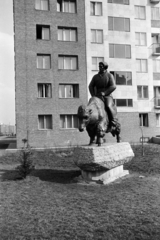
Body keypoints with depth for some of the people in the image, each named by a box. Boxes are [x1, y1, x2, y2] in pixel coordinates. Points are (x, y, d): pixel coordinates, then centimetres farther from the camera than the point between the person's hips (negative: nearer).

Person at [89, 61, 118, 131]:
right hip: (98, 96, 4)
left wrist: (104, 93, -15)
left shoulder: (109, 75, 5)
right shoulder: (95, 76, 15)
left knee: (109, 106, -30)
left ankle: (113, 124, -19)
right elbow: (90, 86, 13)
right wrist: (93, 95, -3)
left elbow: (113, 86, -6)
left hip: (107, 96, -3)